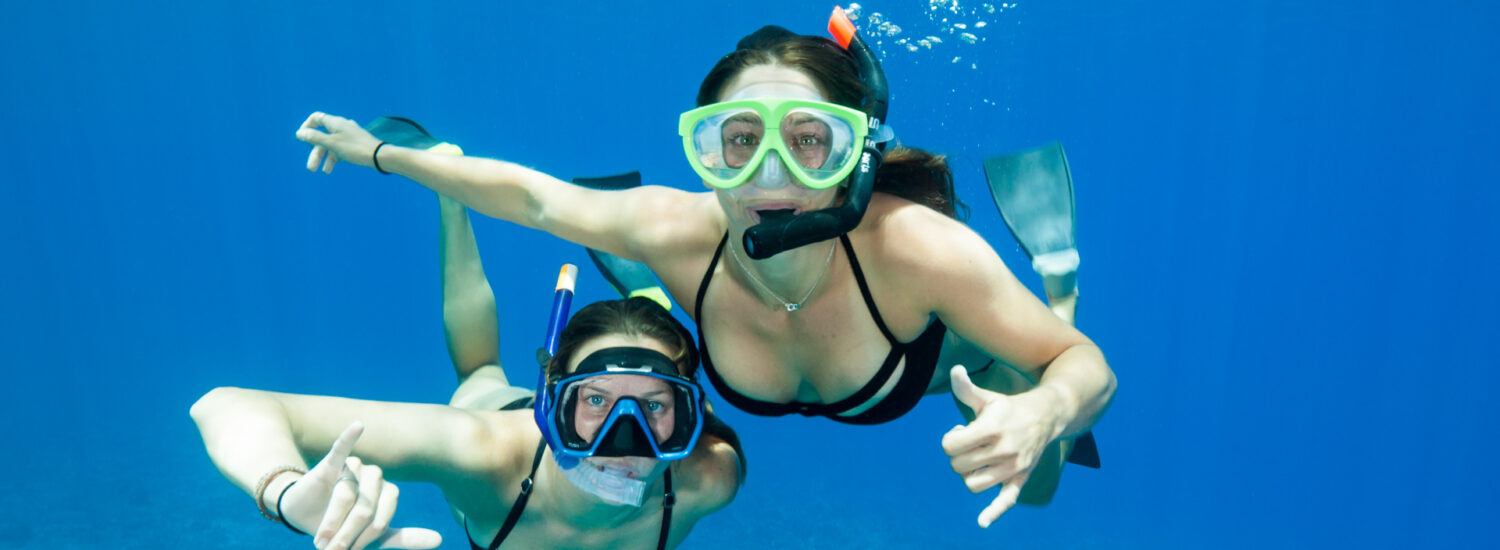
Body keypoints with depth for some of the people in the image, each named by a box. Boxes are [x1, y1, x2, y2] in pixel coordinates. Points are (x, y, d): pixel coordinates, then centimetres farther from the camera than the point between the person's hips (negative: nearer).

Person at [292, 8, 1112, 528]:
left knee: (1027, 495, 23)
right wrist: (380, 154, -10)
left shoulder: (917, 247, -46)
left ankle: (1047, 265, 35)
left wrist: (1039, 414, -58)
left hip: (950, 360, -2)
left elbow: (1088, 367, -35)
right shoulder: (678, 235, -39)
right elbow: (532, 196, -21)